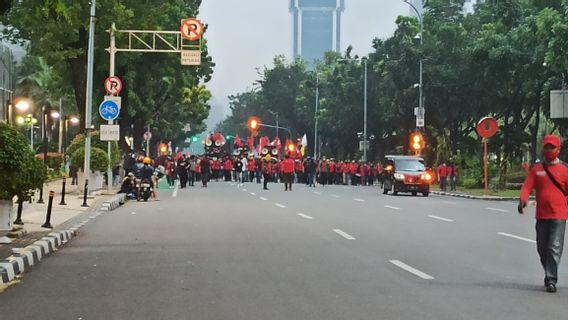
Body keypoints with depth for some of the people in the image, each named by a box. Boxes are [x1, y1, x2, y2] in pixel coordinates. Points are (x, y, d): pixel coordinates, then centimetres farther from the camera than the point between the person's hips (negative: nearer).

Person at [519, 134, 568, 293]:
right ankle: (549, 275, 29)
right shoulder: (536, 169, 9)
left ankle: (551, 280, -10)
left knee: (555, 248, -11)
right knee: (542, 248, 11)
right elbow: (527, 186, -1)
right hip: (541, 215, 4)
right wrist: (523, 200, -20)